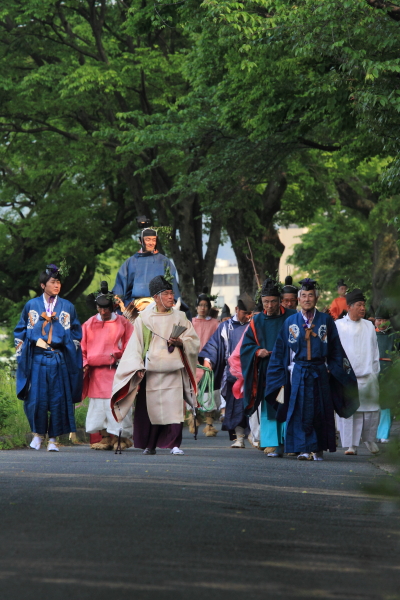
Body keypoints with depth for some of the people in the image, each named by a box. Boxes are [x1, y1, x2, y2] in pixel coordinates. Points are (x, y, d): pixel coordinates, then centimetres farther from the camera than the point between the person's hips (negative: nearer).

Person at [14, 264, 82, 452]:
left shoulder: (67, 307, 10)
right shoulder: (31, 306, 9)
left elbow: (76, 333, 14)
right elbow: (19, 331, 13)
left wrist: (71, 353, 4)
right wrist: (22, 353, 5)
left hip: (59, 360, 0)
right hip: (36, 358, 0)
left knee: (58, 399, -4)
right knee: (36, 399, -6)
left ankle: (53, 439, 3)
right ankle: (38, 433, 13)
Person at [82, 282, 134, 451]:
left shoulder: (122, 323, 2)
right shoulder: (89, 324, 11)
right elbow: (82, 348, 12)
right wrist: (84, 364, -3)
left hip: (116, 372, -3)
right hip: (96, 372, 4)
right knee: (98, 405, 3)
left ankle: (120, 438, -1)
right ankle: (105, 438, 9)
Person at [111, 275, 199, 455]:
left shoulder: (179, 317, 9)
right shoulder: (144, 318, 7)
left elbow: (194, 341, 8)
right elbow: (135, 344, 5)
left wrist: (181, 342, -12)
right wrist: (138, 367, -5)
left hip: (173, 371, 0)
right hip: (150, 371, 0)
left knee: (174, 408, -11)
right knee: (151, 408, 2)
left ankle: (174, 444, -8)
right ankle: (149, 445, 15)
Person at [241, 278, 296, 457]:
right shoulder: (257, 321, 9)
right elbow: (246, 346, 10)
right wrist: (257, 352, -10)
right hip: (267, 372, 2)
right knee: (269, 408, 0)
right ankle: (272, 444, 1)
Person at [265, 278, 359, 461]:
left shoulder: (326, 321, 5)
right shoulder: (290, 322, 7)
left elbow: (336, 350, 6)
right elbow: (280, 350, 8)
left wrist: (333, 369, -1)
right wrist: (284, 372, 3)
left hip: (320, 372, 0)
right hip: (298, 373, 0)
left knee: (320, 410, 1)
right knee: (300, 410, -4)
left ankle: (318, 449, 6)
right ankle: (303, 449, -1)